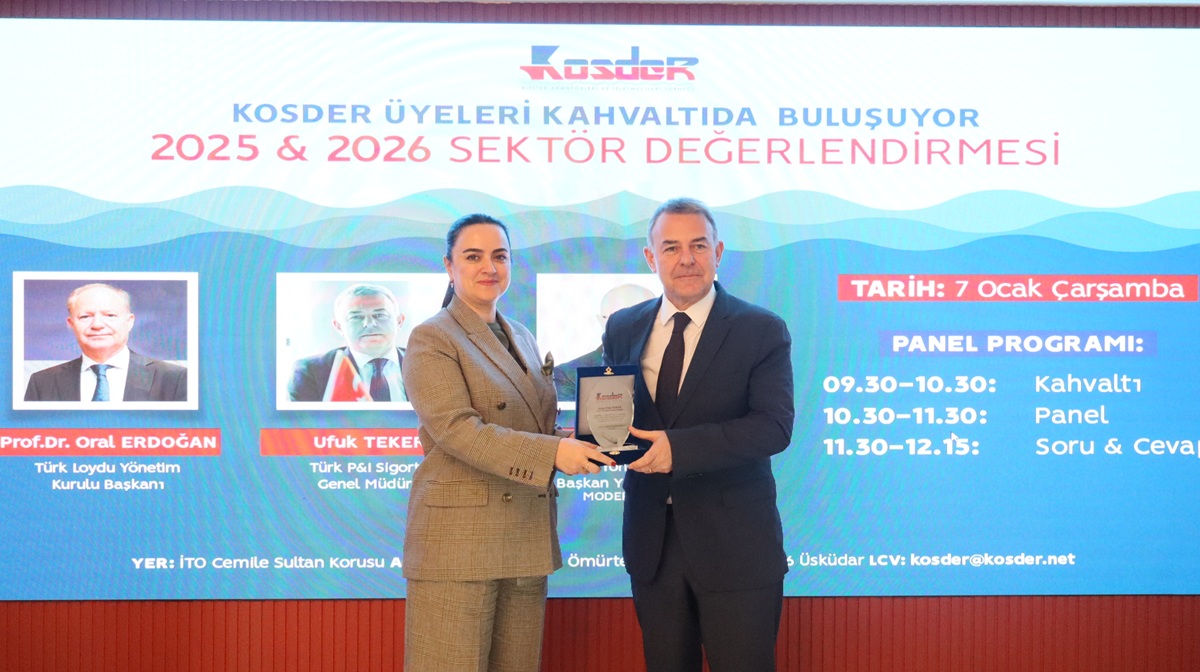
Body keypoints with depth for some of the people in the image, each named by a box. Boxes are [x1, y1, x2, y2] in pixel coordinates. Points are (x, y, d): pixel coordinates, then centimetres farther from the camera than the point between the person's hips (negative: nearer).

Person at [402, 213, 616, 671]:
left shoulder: (522, 338, 18)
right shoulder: (431, 339, -5)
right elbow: (456, 429, -17)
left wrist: (579, 445, -2)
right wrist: (552, 452, -24)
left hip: (527, 540, 7)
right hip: (459, 538, -7)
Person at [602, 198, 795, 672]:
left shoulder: (762, 331, -6)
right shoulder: (622, 330, 8)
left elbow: (774, 425, -17)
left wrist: (679, 447, -27)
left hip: (734, 544, -4)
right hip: (652, 541, 4)